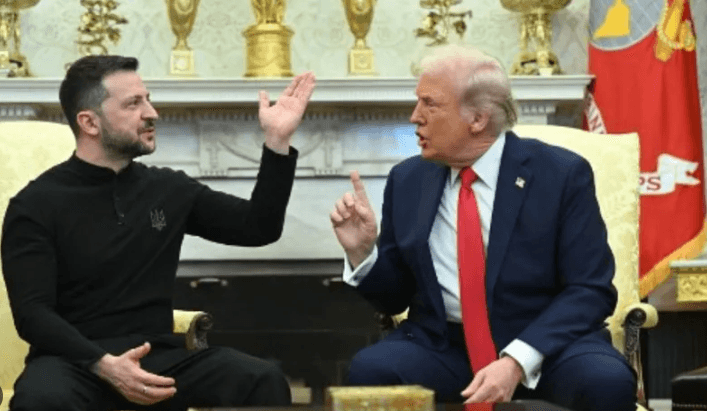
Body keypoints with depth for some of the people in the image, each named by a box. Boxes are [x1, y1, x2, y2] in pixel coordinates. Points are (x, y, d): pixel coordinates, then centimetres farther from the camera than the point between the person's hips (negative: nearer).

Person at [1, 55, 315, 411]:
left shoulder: (169, 189, 12)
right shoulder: (36, 204, -1)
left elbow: (258, 228, 16)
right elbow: (31, 313, -10)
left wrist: (278, 140, 4)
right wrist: (103, 365, -26)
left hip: (158, 356, 4)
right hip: (76, 361, -4)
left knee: (263, 380, -24)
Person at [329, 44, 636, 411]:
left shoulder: (561, 174, -4)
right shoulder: (407, 180, 7)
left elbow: (590, 290, -8)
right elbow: (394, 297, 13)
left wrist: (518, 361, -21)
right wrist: (362, 251, -8)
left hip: (545, 344, -2)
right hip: (441, 346, 2)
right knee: (370, 369, -28)